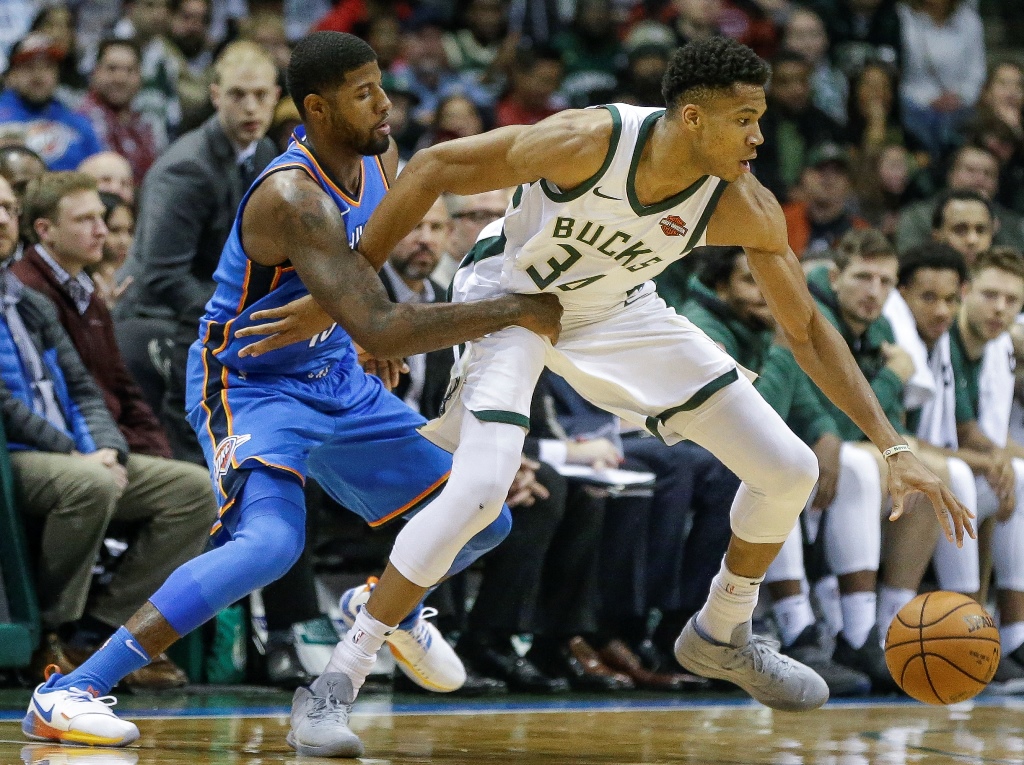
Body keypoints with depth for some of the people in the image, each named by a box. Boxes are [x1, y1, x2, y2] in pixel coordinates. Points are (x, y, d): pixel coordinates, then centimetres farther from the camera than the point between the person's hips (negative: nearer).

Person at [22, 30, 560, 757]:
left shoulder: (377, 155, -4)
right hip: (251, 385, -8)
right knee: (271, 541, -34)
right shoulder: (294, 198, -31)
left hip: (336, 381, 8)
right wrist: (515, 311, -35)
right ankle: (68, 693, -29)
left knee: (483, 520, 10)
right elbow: (378, 330, -39)